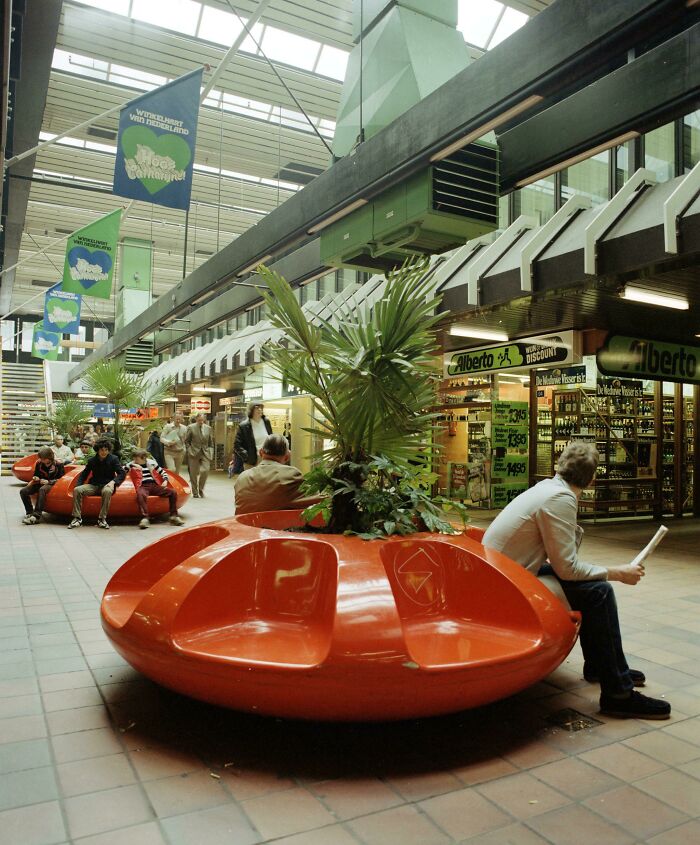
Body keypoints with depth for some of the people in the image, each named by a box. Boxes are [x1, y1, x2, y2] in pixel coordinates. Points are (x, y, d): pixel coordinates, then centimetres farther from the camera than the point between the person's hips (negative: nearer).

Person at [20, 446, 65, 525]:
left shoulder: (58, 464, -8)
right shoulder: (39, 463, 5)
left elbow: (61, 479, -6)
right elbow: (35, 475, 20)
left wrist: (48, 481, -17)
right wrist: (35, 478, -6)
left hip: (52, 484, -6)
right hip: (40, 483, 6)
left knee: (42, 490, -40)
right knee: (23, 491, -17)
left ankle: (36, 516, -45)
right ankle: (30, 513, -11)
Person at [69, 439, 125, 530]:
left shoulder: (113, 459, -1)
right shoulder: (92, 460, 7)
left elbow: (122, 473, -5)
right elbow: (84, 474, 16)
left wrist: (113, 482, -23)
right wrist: (78, 485, -2)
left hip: (106, 485, -4)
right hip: (94, 485, 4)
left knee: (107, 491, -40)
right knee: (77, 490, -22)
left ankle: (102, 519, -32)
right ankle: (77, 518, -19)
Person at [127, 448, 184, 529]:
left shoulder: (151, 463, 16)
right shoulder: (132, 465, 11)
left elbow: (163, 472, 22)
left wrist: (165, 481, 5)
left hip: (154, 486, 3)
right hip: (143, 486, -3)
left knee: (173, 492, -14)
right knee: (141, 495, -41)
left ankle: (174, 516, -5)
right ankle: (144, 518, -43)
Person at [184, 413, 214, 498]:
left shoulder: (208, 428, 8)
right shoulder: (191, 427, -1)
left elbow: (211, 442, 13)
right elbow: (186, 441, 3)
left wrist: (211, 453, 3)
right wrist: (190, 451, -7)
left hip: (205, 453, 2)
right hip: (194, 454, -2)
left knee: (205, 470, -12)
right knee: (194, 474, 2)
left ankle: (201, 489, 9)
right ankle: (195, 492, 16)